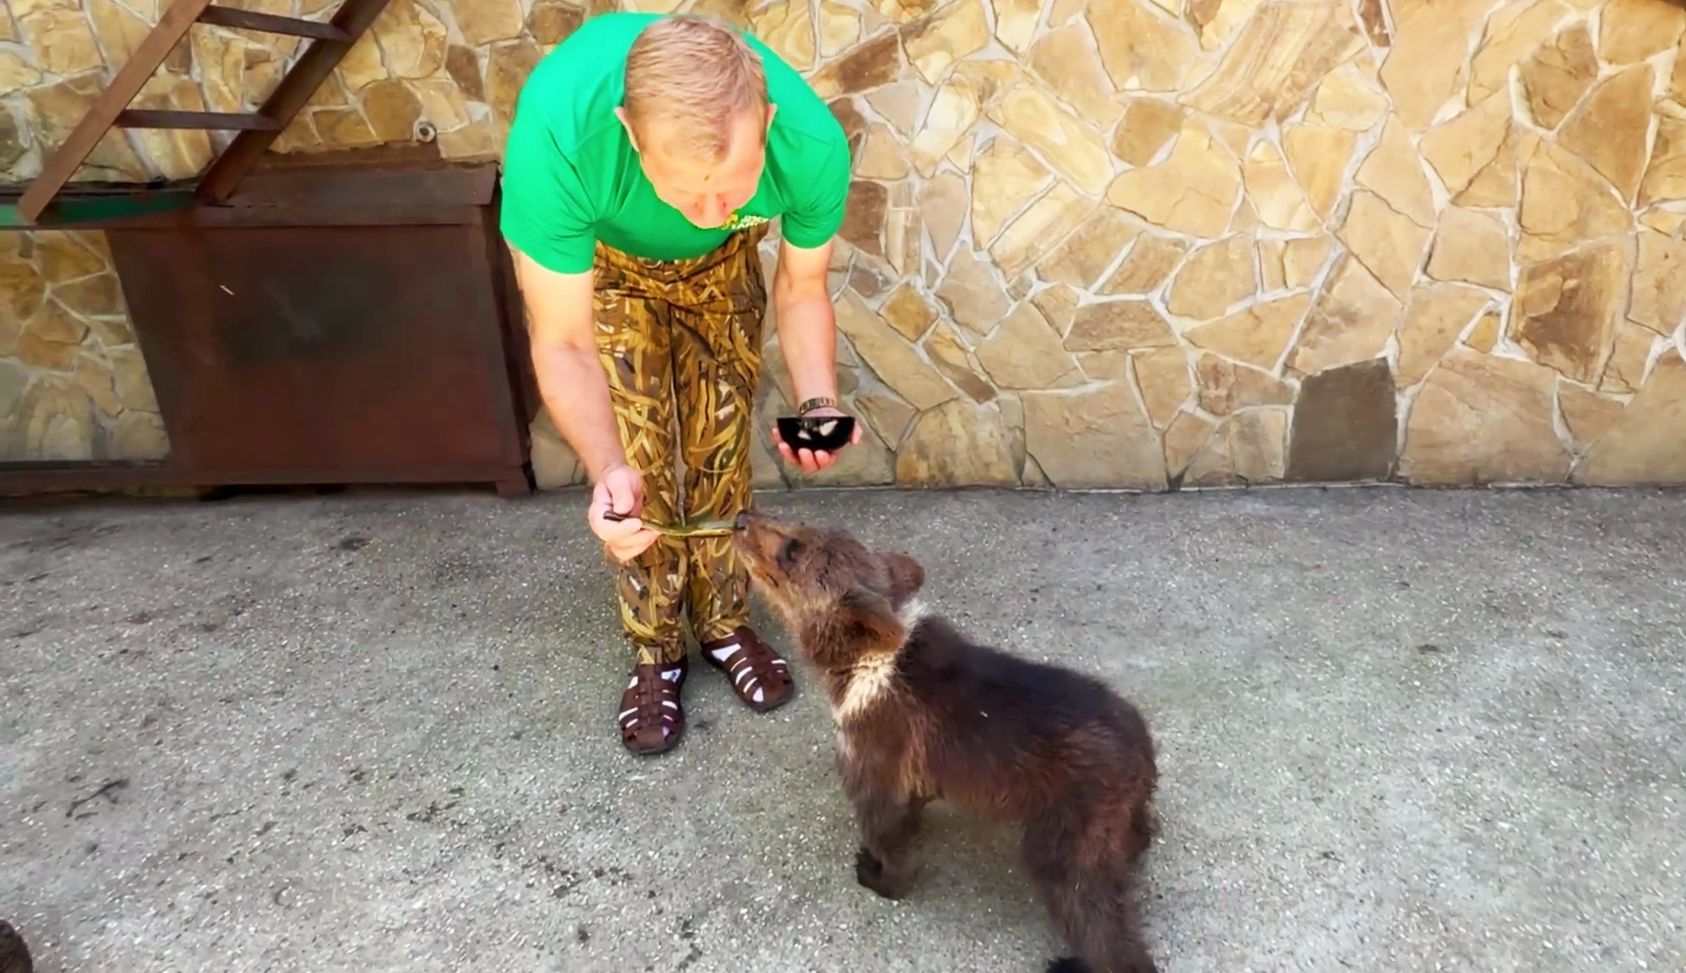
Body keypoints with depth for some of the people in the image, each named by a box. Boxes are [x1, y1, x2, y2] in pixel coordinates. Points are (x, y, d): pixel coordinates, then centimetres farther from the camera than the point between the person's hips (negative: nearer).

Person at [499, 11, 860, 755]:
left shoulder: (812, 142, -37)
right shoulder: (555, 135, -43)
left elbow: (801, 288, -17)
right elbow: (563, 346, -32)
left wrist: (817, 402, -35)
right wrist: (605, 470, -48)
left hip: (723, 262, 2)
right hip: (602, 256, -1)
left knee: (721, 447, 4)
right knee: (638, 459, -5)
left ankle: (724, 623, 26)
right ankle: (655, 649, 16)